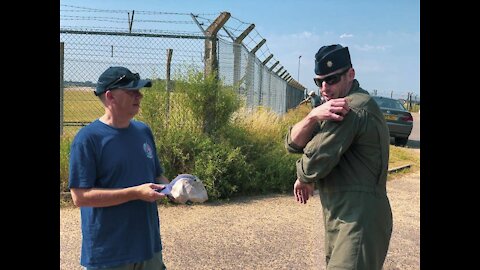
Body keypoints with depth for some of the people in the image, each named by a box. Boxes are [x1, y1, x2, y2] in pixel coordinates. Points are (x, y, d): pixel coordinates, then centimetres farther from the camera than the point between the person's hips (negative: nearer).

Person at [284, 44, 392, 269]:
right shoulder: (335, 107, 14)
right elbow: (293, 143, 1)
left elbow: (313, 165, -19)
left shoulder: (355, 108, -18)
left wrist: (303, 179, 4)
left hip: (359, 223, -10)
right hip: (341, 219, 10)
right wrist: (313, 117, -18)